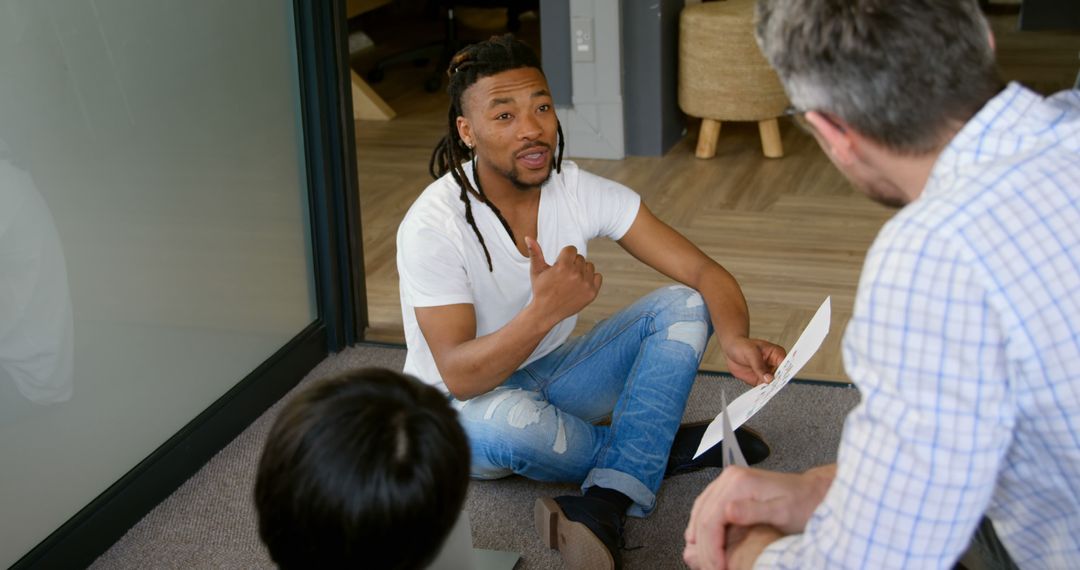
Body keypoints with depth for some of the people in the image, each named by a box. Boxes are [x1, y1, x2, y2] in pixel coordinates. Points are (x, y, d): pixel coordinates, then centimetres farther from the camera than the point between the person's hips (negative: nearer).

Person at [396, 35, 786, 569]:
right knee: (508, 418, -41)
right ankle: (664, 448, -11)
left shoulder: (581, 191, -12)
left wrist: (735, 340, -36)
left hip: (551, 375, 5)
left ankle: (605, 507, -32)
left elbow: (703, 273, -14)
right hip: (459, 409, -5)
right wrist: (545, 311, -45)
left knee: (683, 305, -15)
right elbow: (460, 377, -29)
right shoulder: (431, 227, -25)